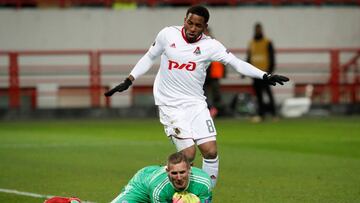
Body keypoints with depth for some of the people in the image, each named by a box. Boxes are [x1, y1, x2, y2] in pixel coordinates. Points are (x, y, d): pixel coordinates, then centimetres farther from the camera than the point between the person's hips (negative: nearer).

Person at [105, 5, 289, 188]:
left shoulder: (210, 46, -4)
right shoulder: (168, 35, -3)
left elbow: (238, 63, -7)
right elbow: (149, 58, 11)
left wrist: (265, 76, -17)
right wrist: (128, 81, 9)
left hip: (196, 104, 2)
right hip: (170, 106, -2)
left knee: (210, 151, -9)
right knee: (188, 153, -15)